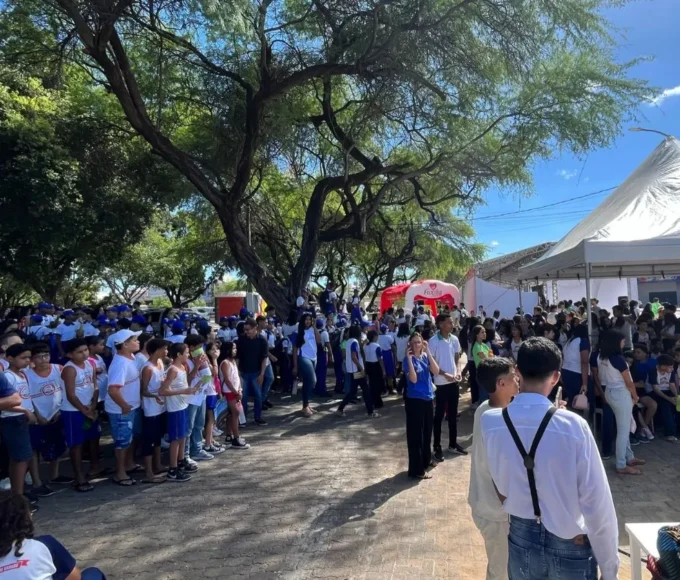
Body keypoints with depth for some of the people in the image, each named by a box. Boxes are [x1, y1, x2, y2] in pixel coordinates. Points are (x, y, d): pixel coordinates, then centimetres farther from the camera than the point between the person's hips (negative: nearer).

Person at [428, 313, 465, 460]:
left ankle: (453, 444, 28)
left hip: (454, 382, 6)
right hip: (441, 383, -5)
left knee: (453, 414, 15)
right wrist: (445, 374, -18)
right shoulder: (433, 341, -13)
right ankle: (437, 447, 13)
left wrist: (457, 371, -4)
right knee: (439, 415, 4)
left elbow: (457, 357, 13)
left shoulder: (454, 339, 3)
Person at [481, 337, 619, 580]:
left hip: (521, 539, 2)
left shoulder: (489, 421, -14)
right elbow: (598, 504, -16)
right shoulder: (573, 425, -22)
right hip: (570, 545, -2)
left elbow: (502, 487, -1)